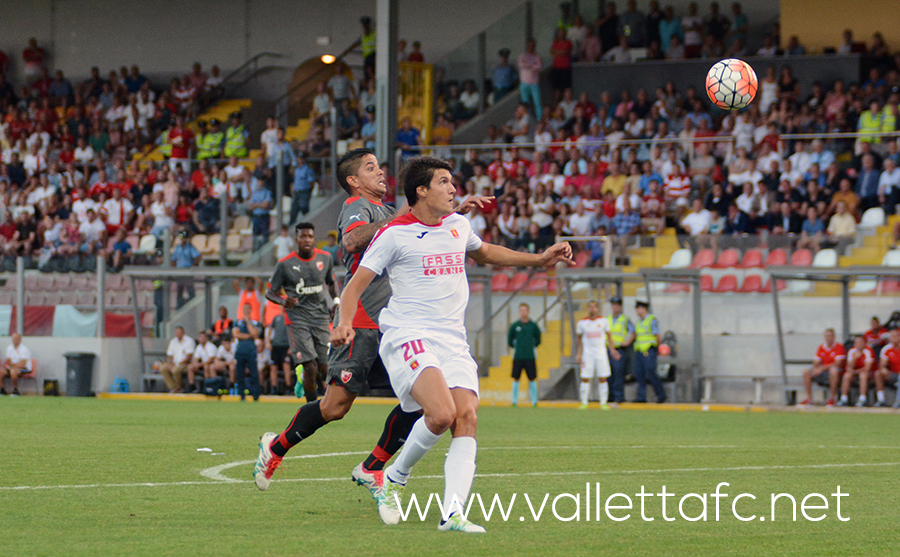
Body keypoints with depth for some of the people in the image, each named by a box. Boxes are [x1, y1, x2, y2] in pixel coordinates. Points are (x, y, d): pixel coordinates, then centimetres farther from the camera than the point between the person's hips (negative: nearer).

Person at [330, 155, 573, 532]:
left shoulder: (459, 226, 18)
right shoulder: (394, 234, -2)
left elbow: (484, 253, 40)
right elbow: (356, 285, -2)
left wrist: (538, 260, 35)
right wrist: (345, 323, -20)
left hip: (453, 342, 6)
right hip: (408, 338, -6)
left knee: (467, 418, -16)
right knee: (442, 413, -27)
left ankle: (453, 513, -21)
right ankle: (395, 477, -1)